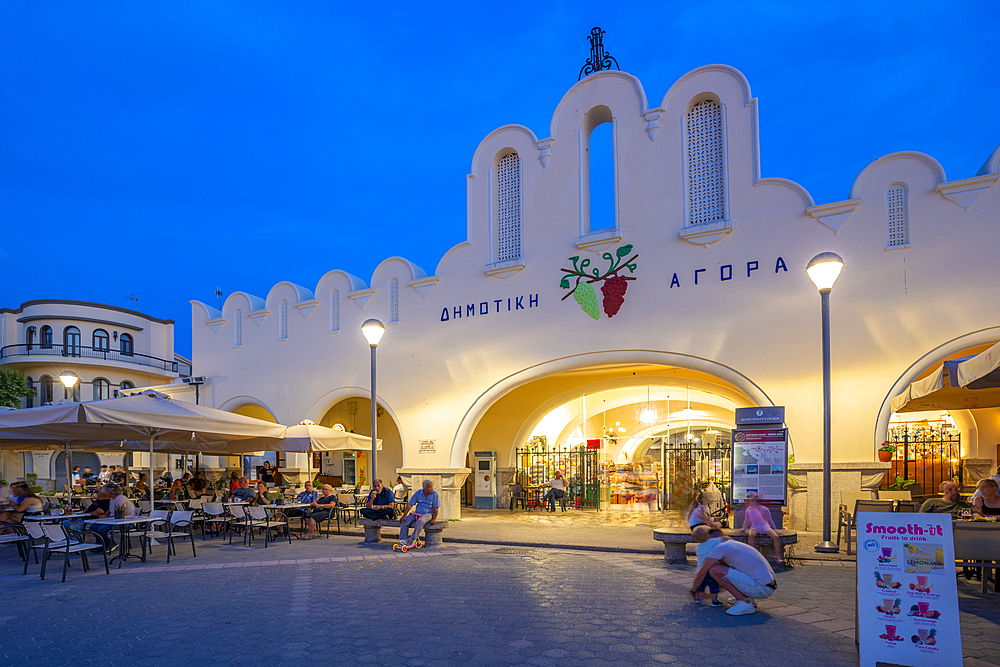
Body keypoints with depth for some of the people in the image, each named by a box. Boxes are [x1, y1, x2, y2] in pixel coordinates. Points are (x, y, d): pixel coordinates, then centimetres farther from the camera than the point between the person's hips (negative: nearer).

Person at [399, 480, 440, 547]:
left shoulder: (435, 494, -9)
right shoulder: (418, 493, -2)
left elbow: (435, 508, -8)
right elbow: (409, 504, -1)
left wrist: (434, 519, -18)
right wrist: (404, 516, -8)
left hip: (428, 514, -4)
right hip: (416, 513, 4)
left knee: (420, 521, -37)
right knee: (404, 521, -18)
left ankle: (412, 539, -30)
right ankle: (402, 541, -12)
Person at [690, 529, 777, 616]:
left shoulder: (719, 548, -7)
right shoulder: (733, 543, 20)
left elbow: (701, 574, -4)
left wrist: (693, 590, 13)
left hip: (762, 589, -9)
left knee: (714, 569, -14)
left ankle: (745, 603, -10)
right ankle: (747, 597, 14)